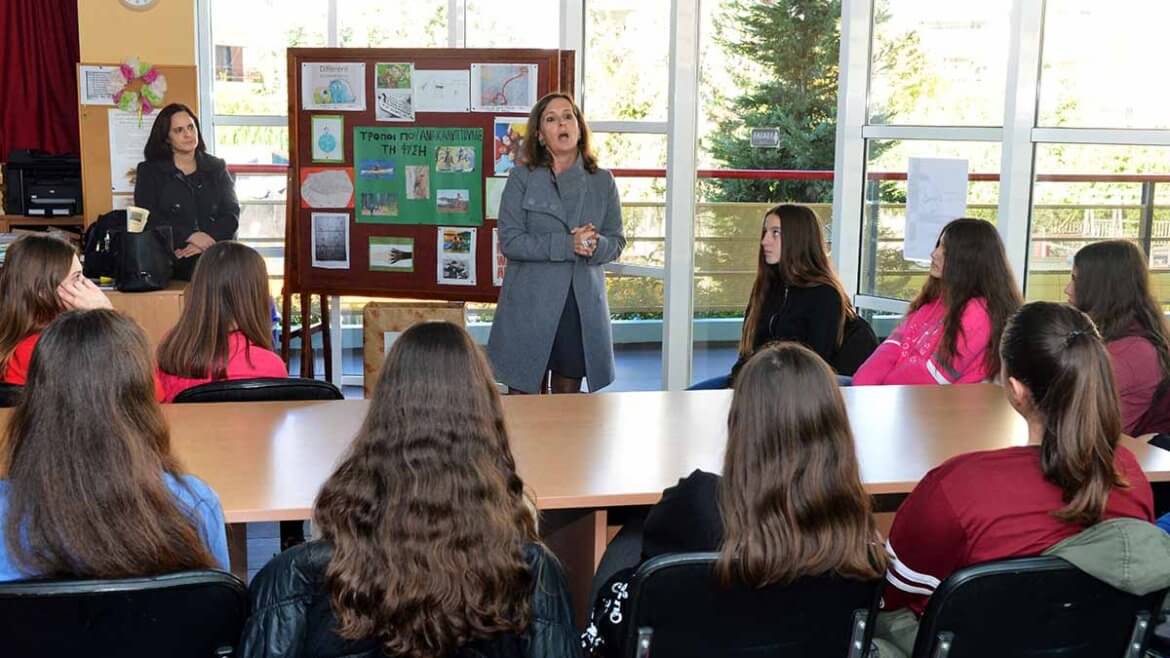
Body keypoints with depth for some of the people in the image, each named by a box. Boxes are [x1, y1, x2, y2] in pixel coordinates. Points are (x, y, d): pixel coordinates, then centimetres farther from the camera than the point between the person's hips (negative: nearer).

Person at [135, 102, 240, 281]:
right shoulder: (150, 171, 12)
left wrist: (205, 244, -10)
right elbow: (149, 219, -2)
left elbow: (232, 214, 8)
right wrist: (190, 236, -16)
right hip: (171, 259, -2)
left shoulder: (216, 168, 18)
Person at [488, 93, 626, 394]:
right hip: (530, 304, -2)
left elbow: (617, 241, 10)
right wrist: (567, 244, -18)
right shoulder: (521, 178, 0)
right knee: (525, 396, 2)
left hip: (583, 306, 3)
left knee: (568, 399, 10)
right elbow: (510, 241, -8)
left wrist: (595, 246, -14)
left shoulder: (602, 182, 9)